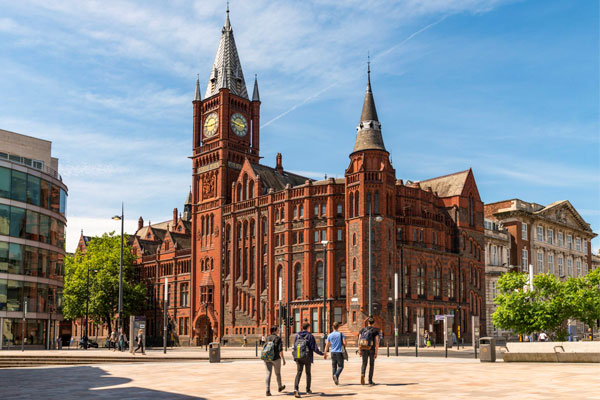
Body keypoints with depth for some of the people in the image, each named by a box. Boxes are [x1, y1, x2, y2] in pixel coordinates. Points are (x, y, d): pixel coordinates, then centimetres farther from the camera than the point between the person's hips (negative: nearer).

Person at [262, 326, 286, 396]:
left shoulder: (267, 338, 7)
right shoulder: (278, 338, -9)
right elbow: (280, 350, -14)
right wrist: (283, 359, -10)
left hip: (266, 358, 4)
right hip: (276, 358, -3)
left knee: (268, 374, 0)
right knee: (278, 373, 16)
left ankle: (268, 390, -14)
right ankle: (279, 387, 36)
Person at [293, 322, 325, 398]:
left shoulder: (297, 335, 6)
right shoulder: (310, 336, -4)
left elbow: (294, 347, 7)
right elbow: (315, 348, -8)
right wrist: (322, 354, 3)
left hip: (298, 357, 2)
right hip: (307, 357, -2)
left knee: (298, 373, -3)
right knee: (308, 373, 16)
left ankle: (295, 389, -23)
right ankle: (308, 389, 25)